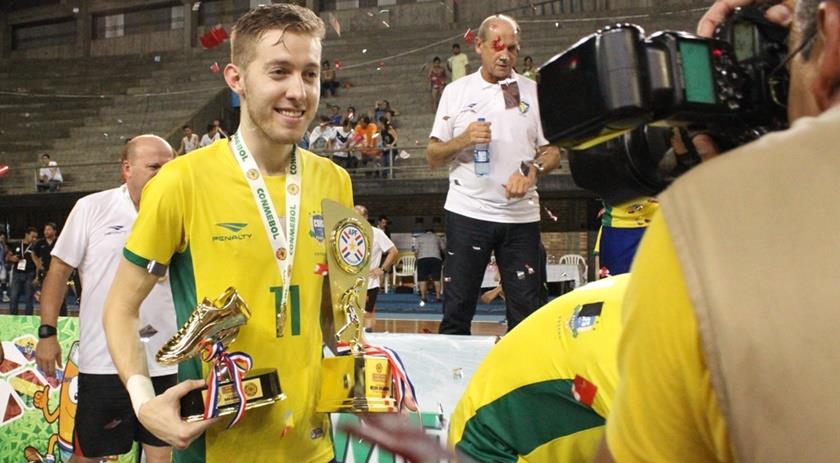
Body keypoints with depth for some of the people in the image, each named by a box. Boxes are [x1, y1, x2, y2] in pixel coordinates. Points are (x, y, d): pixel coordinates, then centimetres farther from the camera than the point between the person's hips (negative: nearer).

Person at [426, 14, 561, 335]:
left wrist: (532, 170, -12)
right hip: (467, 212, -1)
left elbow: (553, 151, 10)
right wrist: (462, 140, -13)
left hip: (522, 215, 1)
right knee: (457, 308, 0)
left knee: (526, 309, 2)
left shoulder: (534, 93, 11)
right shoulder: (456, 92, 8)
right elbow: (432, 157, 7)